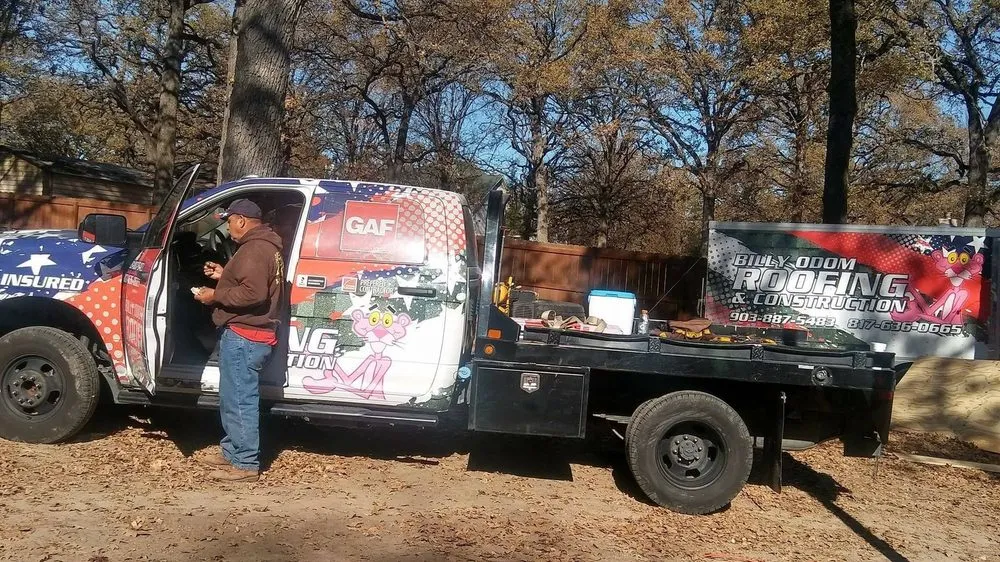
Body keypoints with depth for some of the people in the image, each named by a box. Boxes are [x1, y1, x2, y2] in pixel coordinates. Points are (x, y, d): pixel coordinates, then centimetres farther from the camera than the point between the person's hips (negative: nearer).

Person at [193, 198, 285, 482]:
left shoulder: (254, 249, -18)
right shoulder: (266, 246, 17)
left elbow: (253, 293, -29)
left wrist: (216, 295, -18)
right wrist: (224, 275, 17)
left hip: (243, 336, -11)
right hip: (247, 334, 11)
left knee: (240, 400, -4)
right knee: (233, 398, 21)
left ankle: (246, 463, 3)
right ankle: (232, 450, 32)